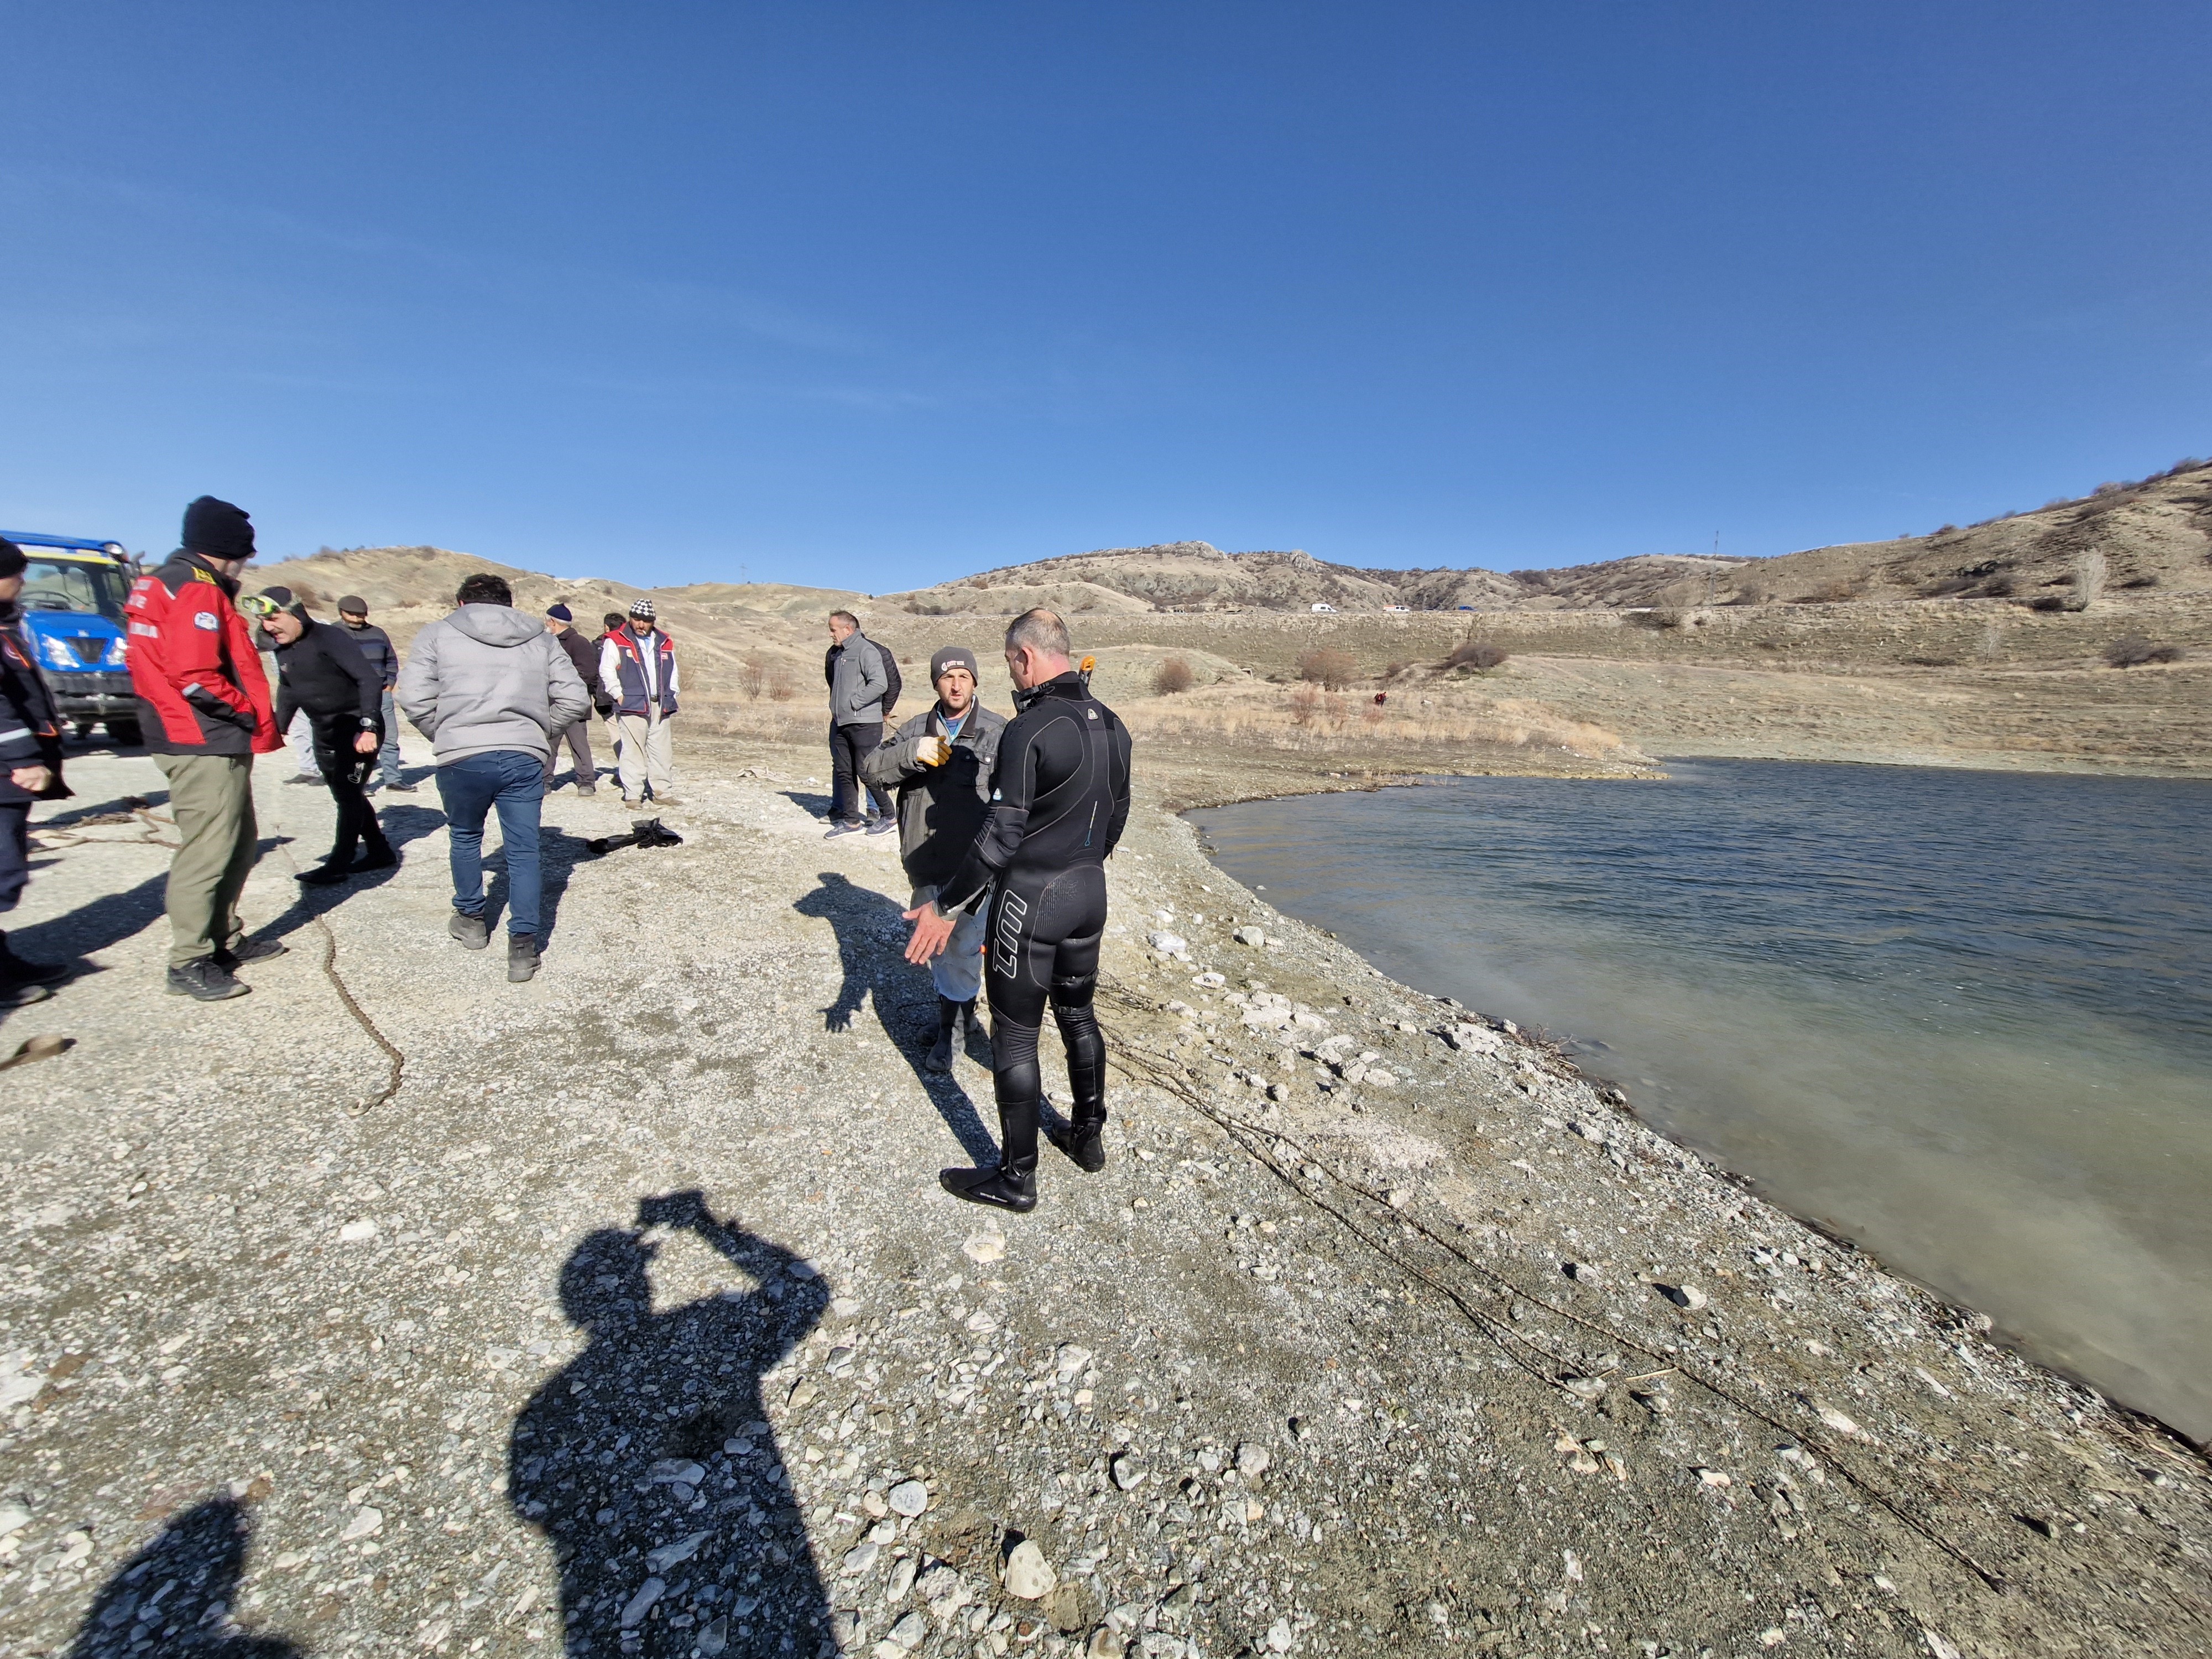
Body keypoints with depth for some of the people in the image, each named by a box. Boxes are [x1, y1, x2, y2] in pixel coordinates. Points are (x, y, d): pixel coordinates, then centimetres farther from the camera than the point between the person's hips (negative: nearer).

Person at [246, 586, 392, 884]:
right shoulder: (283, 649, 9)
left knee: (348, 795, -6)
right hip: (326, 734, 9)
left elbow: (369, 679, -24)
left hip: (358, 730, -9)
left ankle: (338, 864, 0)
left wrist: (369, 727, -31)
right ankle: (380, 852, 23)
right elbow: (288, 690, 25)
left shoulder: (330, 638, -16)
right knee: (347, 795, 13)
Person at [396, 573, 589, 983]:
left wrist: (444, 737, 14)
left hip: (462, 758, 0)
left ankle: (471, 919, 38)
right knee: (523, 851, 6)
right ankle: (523, 947, 5)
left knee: (465, 838, 23)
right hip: (524, 759, 1)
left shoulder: (438, 634, 8)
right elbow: (575, 700, 6)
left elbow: (414, 699, -1)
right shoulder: (540, 640, 13)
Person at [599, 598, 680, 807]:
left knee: (662, 751, 7)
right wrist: (619, 695, -9)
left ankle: (662, 793, 14)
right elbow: (606, 670, -3)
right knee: (633, 751, -4)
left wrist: (671, 697, 13)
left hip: (660, 707, 5)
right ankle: (632, 794, 2)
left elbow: (673, 672, 21)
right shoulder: (616, 641, 1)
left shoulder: (665, 643, 15)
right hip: (632, 706, -5)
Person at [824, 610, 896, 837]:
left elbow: (880, 684, -21)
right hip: (841, 722, 9)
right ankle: (850, 819, 17)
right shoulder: (836, 654, 17)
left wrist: (853, 703, -18)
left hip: (865, 722, -9)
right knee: (843, 771, 9)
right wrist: (837, 707, 13)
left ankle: (888, 815, 7)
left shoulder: (867, 650, -10)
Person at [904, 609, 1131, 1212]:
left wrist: (947, 906, -15)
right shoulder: (1112, 725, 5)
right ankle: (1089, 1137, 37)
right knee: (1078, 1015, 22)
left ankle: (1016, 1178, 19)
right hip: (1090, 891, 8)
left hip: (1031, 897, -8)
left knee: (1015, 1038, 5)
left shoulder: (1028, 731, -20)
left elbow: (1002, 834, -23)